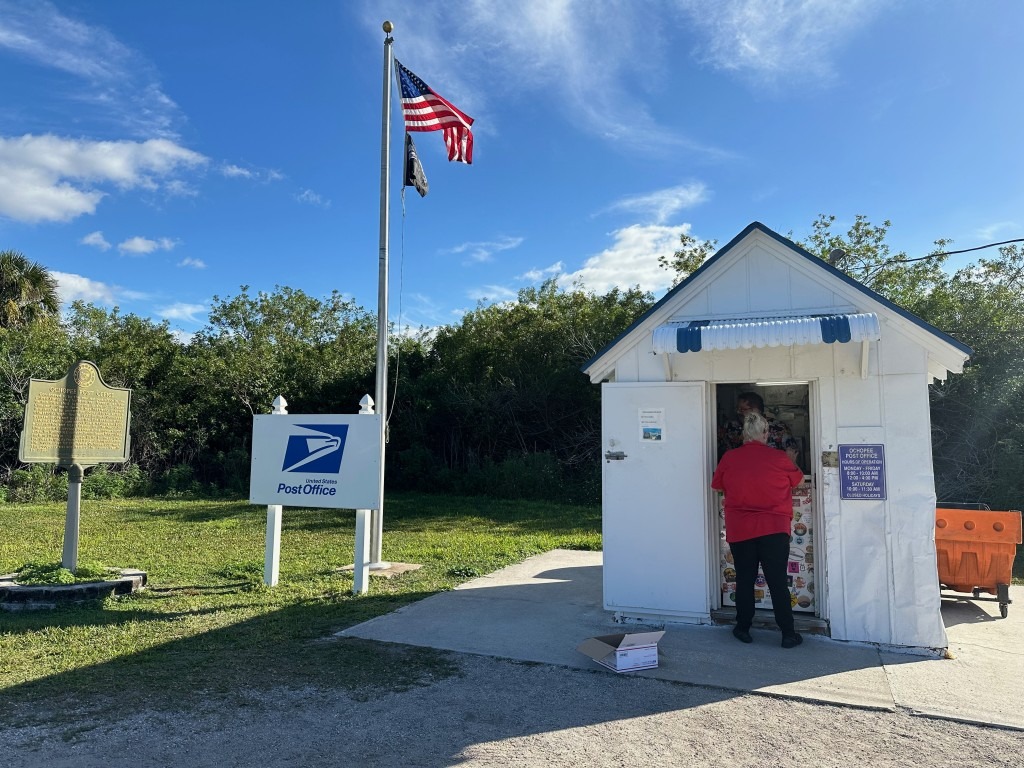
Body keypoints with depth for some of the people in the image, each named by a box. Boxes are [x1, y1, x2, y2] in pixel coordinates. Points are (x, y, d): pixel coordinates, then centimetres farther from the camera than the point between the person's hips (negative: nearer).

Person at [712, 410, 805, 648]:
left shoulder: (729, 458, -3)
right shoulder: (778, 458, -6)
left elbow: (717, 485, 11)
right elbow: (799, 480, 11)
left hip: (739, 531, 1)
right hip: (773, 529, -1)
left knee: (744, 579, 12)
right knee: (778, 581, 5)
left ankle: (743, 628, 21)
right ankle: (788, 633, 11)